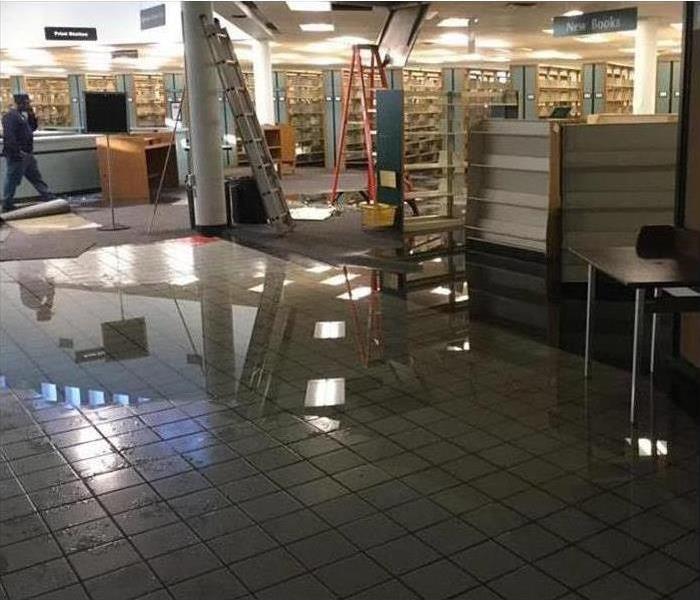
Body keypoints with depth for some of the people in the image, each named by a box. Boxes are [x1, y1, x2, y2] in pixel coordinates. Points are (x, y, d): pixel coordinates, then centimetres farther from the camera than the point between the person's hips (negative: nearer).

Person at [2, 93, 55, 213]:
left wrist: (32, 115, 6)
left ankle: (50, 198, 22)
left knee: (36, 178, 15)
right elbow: (8, 136, -23)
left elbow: (33, 128, 22)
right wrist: (18, 151, -24)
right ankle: (7, 206, 6)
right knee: (12, 181, -2)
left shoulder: (22, 115, 15)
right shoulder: (10, 116, -15)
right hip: (16, 156, -10)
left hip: (27, 154, 10)